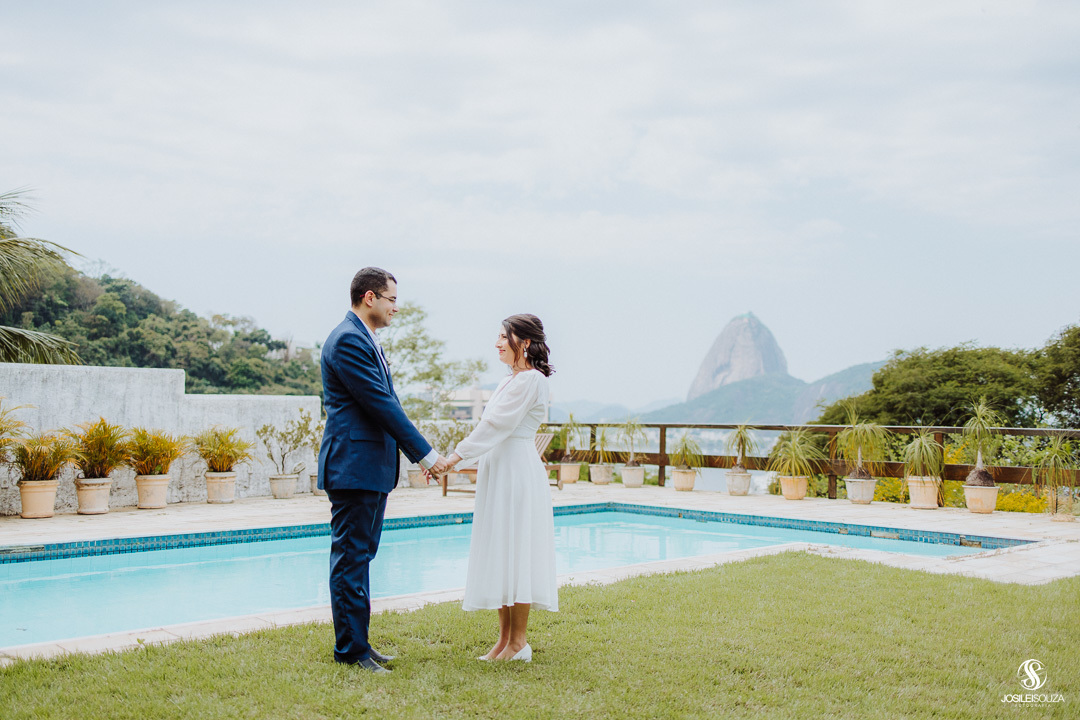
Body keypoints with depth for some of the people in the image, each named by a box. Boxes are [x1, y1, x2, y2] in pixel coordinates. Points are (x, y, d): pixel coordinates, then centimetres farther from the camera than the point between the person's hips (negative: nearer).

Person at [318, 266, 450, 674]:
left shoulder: (365, 340, 17)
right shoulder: (348, 340, -15)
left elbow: (385, 404, 19)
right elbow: (381, 405, -18)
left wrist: (419, 455, 15)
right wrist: (426, 454, -14)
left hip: (372, 468, 10)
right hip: (353, 467, -10)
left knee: (359, 557, 14)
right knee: (351, 558, -3)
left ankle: (356, 642, 22)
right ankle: (350, 649, 4)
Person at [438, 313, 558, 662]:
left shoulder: (531, 380, -12)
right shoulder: (511, 380, 18)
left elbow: (496, 424, -16)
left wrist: (458, 455, -16)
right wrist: (457, 456, 11)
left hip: (518, 472, -10)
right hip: (499, 471, 10)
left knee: (515, 550, -5)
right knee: (501, 554, 10)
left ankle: (518, 643, 3)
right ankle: (505, 638, 17)